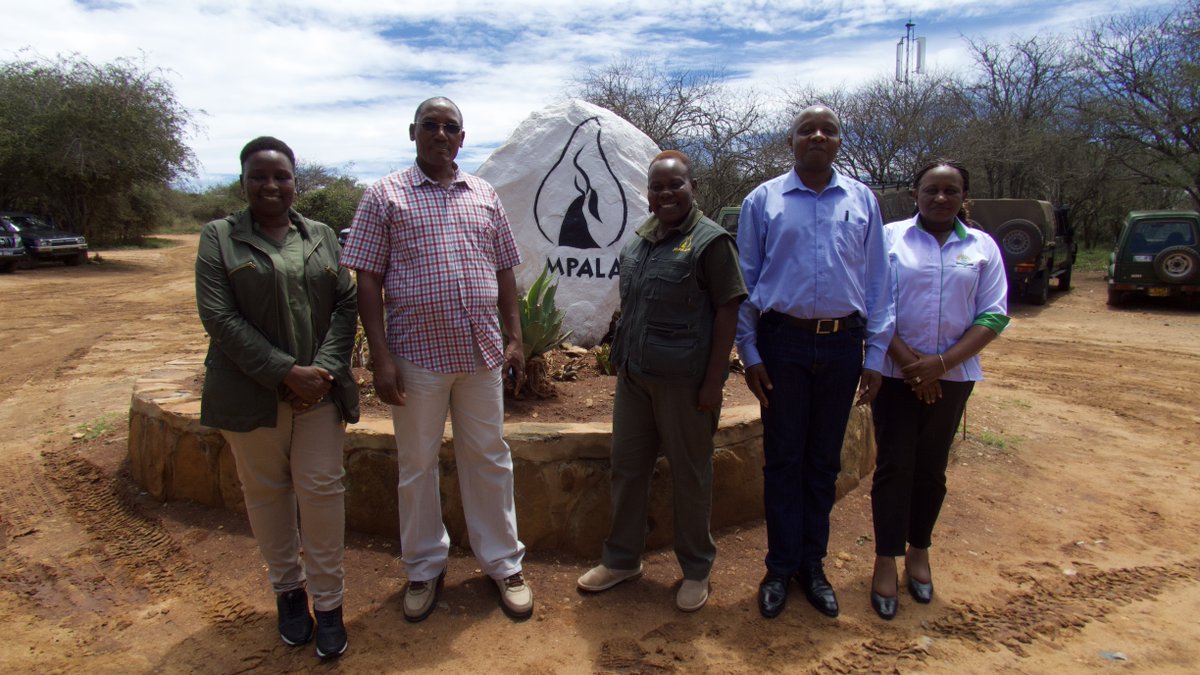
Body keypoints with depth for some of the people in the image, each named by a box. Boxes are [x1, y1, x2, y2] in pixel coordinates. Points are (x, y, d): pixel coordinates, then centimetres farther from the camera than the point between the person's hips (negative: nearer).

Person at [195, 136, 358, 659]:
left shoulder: (322, 237, 9)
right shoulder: (219, 238, 1)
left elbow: (346, 304, 5)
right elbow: (220, 317, -8)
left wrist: (325, 368, -10)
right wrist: (286, 373, -15)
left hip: (320, 391, 1)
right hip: (253, 394, -1)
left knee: (322, 489, 1)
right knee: (267, 492, 10)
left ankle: (327, 601, 14)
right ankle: (288, 590, 29)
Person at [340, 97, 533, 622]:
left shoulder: (484, 196, 11)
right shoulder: (386, 195, 0)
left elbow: (504, 271, 14)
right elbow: (367, 279, -4)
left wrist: (514, 339, 6)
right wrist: (381, 357, -11)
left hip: (482, 354, 3)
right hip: (417, 354, -2)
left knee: (489, 459, 11)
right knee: (417, 465, 10)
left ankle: (503, 563, 27)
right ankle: (424, 569, 29)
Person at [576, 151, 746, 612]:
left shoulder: (710, 240, -10)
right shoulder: (638, 240, 11)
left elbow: (728, 311, -13)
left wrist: (713, 381, -16)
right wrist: (622, 359, 14)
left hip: (684, 380, -7)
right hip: (634, 375, 7)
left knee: (689, 475, 8)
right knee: (627, 466, 15)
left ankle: (696, 569, 27)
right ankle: (622, 559, 33)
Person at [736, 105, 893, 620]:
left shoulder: (862, 201, 9)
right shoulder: (763, 201, 3)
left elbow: (876, 282, 8)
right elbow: (744, 281, 3)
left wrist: (875, 355, 4)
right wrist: (749, 353, -3)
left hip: (842, 345, 2)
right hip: (783, 343, -2)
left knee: (824, 461, 12)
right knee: (783, 460, 6)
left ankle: (813, 564, 27)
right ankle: (780, 568, 20)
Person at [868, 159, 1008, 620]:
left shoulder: (982, 246, 6)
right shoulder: (889, 237, 0)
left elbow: (993, 315, 1)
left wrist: (942, 362, -12)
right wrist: (908, 360, -14)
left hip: (953, 376, 2)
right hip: (895, 373, -2)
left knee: (932, 468, 11)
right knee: (894, 466, -1)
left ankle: (919, 551, 27)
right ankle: (886, 560, 9)